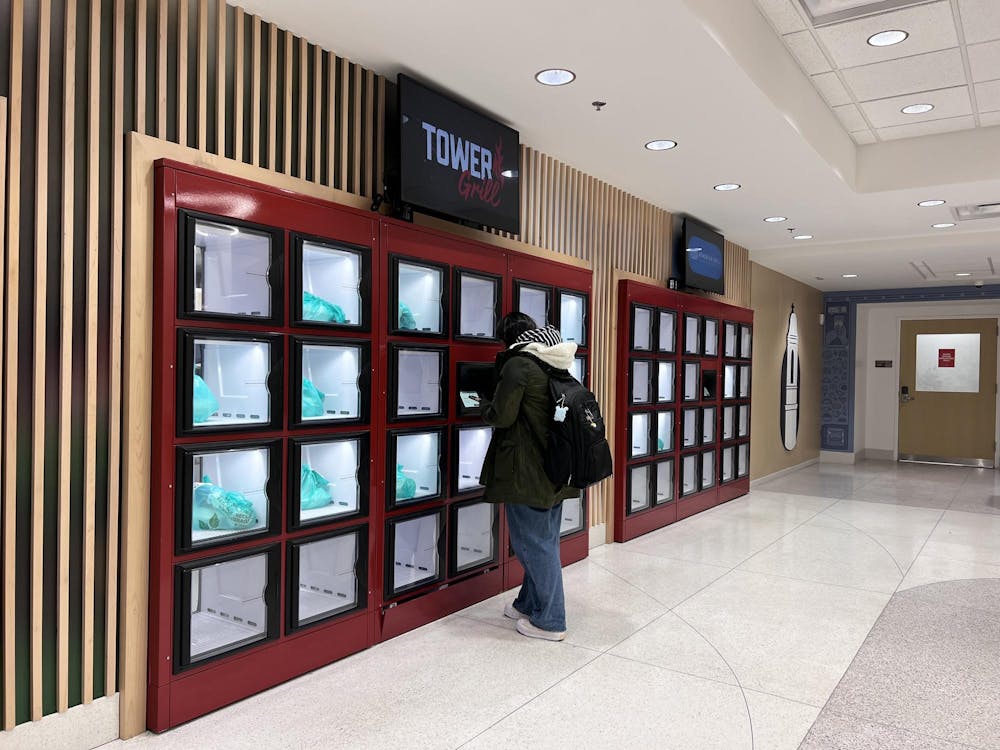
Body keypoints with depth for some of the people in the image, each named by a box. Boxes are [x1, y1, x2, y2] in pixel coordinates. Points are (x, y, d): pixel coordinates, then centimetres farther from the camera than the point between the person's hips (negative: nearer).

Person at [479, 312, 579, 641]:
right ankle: (529, 604, 34)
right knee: (544, 541, 18)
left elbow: (501, 416, -17)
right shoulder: (554, 367, 10)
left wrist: (484, 405, 4)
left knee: (534, 544, 2)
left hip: (526, 472, -9)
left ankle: (550, 621, 11)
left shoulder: (517, 364, -15)